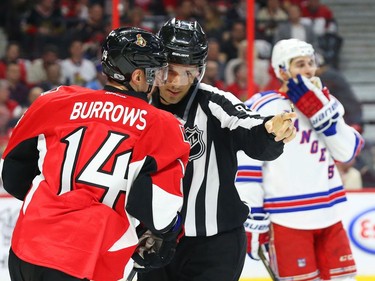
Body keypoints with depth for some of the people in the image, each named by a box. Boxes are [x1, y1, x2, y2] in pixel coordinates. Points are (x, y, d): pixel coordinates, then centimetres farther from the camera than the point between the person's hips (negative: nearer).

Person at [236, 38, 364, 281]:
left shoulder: (322, 102, 14)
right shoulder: (264, 108, -8)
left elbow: (347, 152, 2)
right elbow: (245, 164, -11)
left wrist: (323, 112, -10)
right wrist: (251, 219, -13)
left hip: (328, 217, 7)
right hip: (287, 220, -7)